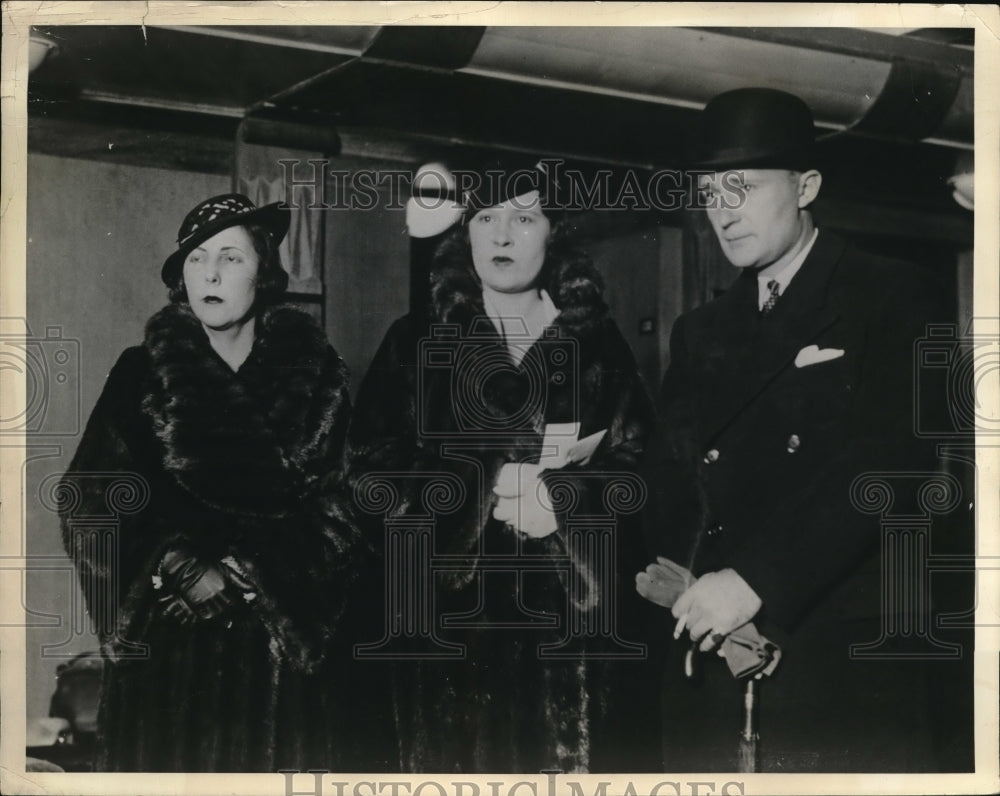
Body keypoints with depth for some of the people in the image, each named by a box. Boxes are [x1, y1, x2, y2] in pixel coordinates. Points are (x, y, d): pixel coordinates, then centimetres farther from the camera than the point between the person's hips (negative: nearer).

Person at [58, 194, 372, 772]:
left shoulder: (317, 374, 3)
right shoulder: (144, 372, 3)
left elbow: (335, 508, -2)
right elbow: (88, 499, -2)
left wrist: (250, 571, -14)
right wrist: (181, 568, -13)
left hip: (284, 637, 0)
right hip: (167, 641, 0)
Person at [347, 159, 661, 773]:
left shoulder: (599, 344, 11)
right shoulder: (417, 341, 10)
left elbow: (639, 467, 3)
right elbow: (375, 471, 0)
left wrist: (563, 496, -14)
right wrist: (488, 484, -10)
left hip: (578, 610, 0)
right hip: (453, 608, 0)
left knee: (574, 763, -2)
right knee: (464, 761, 1)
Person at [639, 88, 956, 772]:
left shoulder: (893, 299, 0)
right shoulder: (701, 332, 18)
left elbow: (890, 458, -13)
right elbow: (674, 477, 14)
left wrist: (756, 579, -19)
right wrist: (664, 569, -8)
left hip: (844, 659, -4)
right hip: (711, 652, 5)